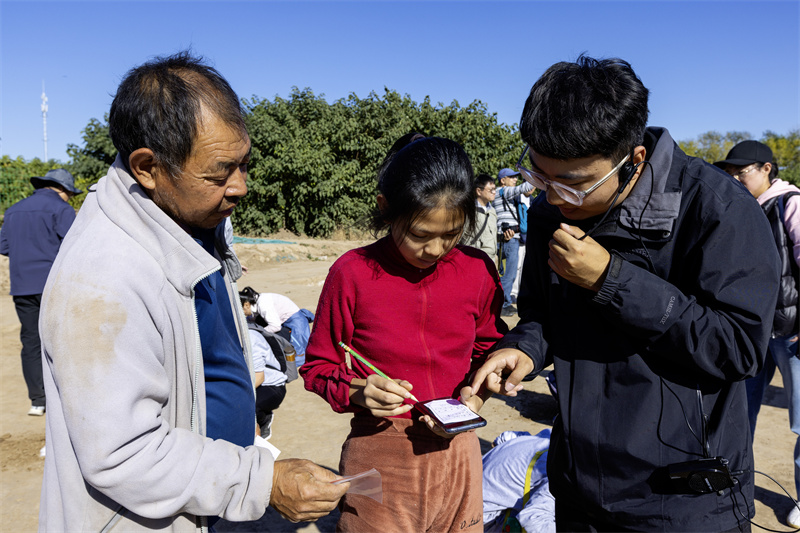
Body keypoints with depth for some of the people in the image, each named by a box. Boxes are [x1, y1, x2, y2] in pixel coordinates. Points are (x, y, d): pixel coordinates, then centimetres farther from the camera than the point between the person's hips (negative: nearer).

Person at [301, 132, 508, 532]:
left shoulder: (478, 271, -4)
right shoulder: (352, 273, -12)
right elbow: (317, 365, -2)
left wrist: (474, 397, -7)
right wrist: (357, 392, -21)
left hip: (454, 449, 3)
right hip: (378, 453, -2)